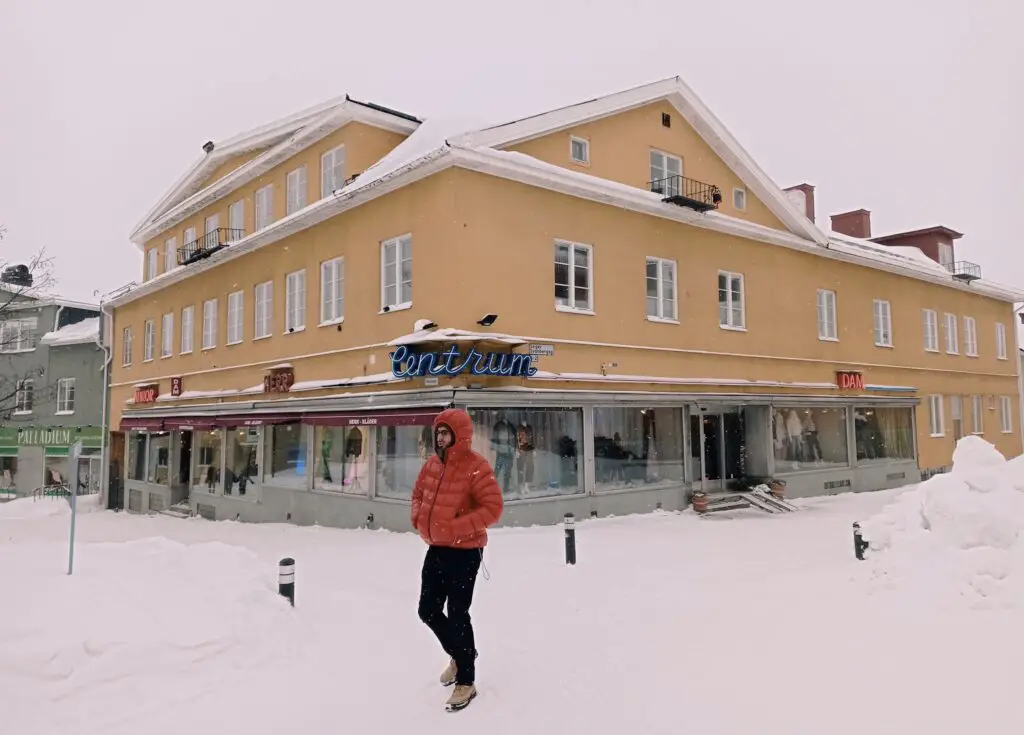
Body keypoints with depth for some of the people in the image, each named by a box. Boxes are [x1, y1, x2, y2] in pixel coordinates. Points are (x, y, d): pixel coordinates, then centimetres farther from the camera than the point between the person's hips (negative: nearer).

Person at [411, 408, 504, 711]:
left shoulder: (477, 467, -19)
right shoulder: (431, 465, 3)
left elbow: (493, 508, -22)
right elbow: (419, 493, 20)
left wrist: (458, 527, -27)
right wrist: (418, 517, 1)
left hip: (465, 552, -7)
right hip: (436, 549, 8)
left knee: (457, 615, -1)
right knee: (428, 610, 15)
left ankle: (466, 682, 17)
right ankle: (459, 654, 41)